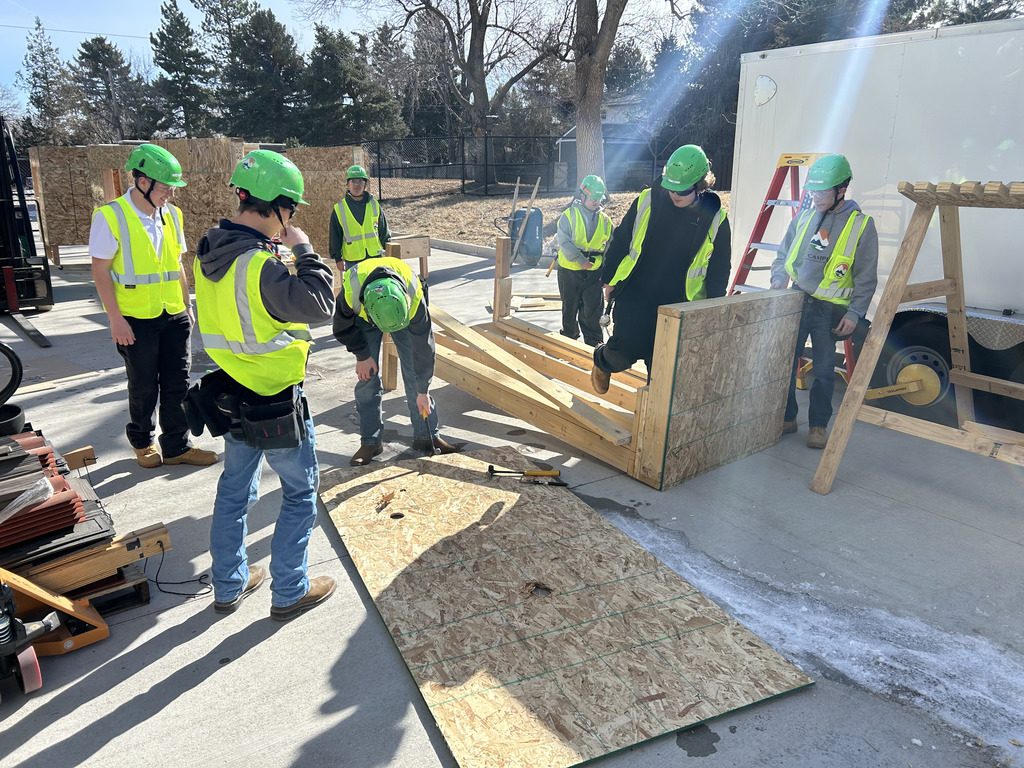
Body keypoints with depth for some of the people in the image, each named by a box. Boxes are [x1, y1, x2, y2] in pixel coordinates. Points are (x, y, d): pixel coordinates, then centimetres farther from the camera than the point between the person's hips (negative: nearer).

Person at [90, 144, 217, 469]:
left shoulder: (170, 214, 6)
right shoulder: (110, 216, -11)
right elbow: (101, 271, -10)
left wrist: (187, 305, 12)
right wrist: (116, 318, -14)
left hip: (174, 317, 5)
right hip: (136, 320, -5)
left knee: (177, 383, 8)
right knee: (144, 388, 8)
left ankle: (176, 446, 20)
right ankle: (142, 441, 31)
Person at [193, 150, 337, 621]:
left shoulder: (209, 254, 1)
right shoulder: (259, 266, -26)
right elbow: (320, 306, -25)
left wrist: (278, 248, 4)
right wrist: (304, 250, -15)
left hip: (233, 395, 8)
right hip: (276, 406, -8)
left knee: (235, 491, 20)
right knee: (300, 493, 10)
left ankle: (228, 586, 36)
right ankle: (289, 592, 22)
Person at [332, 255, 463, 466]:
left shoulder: (414, 295, -41)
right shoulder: (349, 293, -42)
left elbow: (423, 345, -29)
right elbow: (343, 328, -16)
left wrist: (423, 391, -22)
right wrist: (362, 356, -11)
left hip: (405, 314, 0)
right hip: (364, 318, 0)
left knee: (415, 373, -5)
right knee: (367, 377, -6)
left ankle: (427, 436, 7)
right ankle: (370, 442, 5)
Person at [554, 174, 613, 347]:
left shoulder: (604, 219, 7)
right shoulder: (569, 215, -4)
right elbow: (563, 241, -14)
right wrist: (581, 260, -21)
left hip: (594, 272, 2)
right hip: (569, 270, -1)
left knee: (593, 310, -2)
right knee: (570, 308, 13)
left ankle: (594, 343, 11)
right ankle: (569, 338, 32)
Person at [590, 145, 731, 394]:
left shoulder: (714, 219, -3)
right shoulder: (648, 201, -4)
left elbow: (719, 269, 6)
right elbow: (620, 240, 7)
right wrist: (609, 279, 10)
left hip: (677, 304, 1)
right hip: (635, 294, -1)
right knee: (626, 348, -10)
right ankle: (602, 361, 24)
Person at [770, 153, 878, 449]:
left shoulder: (861, 225, -6)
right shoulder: (804, 218, 6)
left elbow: (866, 277, -4)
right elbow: (783, 255, 15)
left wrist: (854, 313, -9)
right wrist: (778, 279, -3)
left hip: (831, 310, -4)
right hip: (797, 302, 4)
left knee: (823, 371, 4)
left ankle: (818, 425, 18)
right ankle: (786, 417, 20)